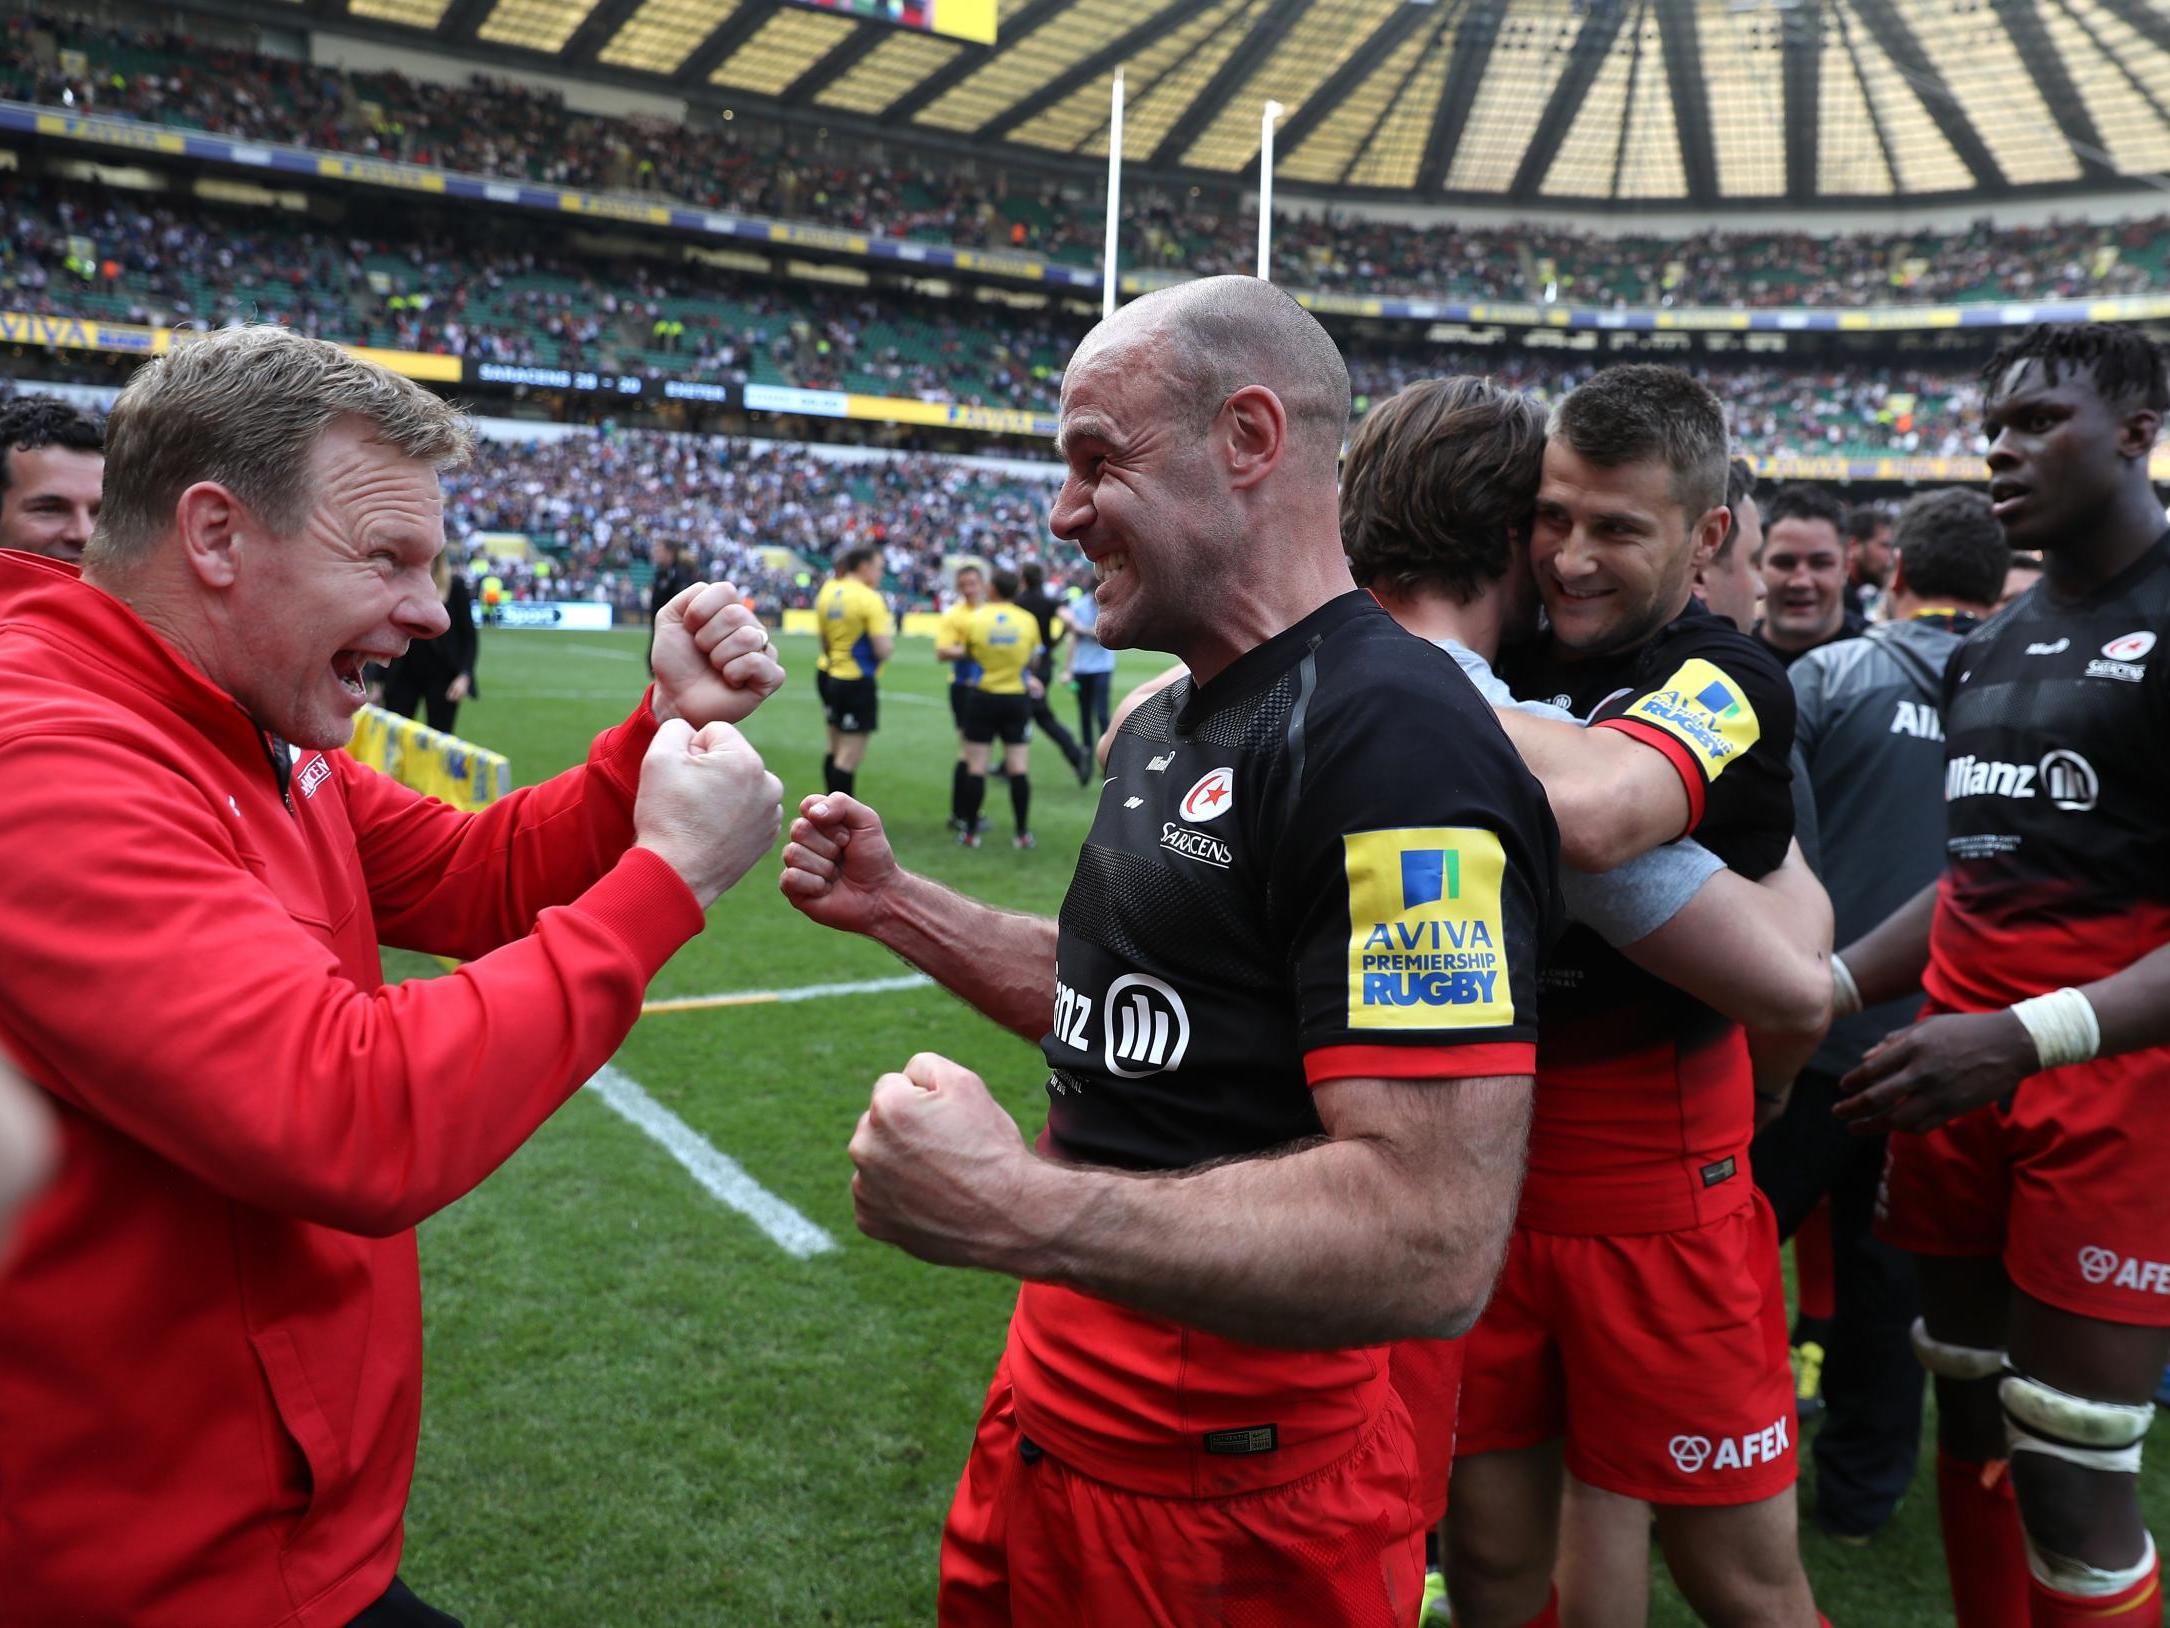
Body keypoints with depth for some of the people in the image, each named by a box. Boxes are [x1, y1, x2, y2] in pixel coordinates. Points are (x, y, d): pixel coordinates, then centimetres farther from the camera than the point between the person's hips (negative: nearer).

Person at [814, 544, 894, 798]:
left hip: (829, 675, 8)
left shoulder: (827, 591, 5)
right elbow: (883, 650, -19)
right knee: (850, 756, -4)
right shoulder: (870, 599, -17)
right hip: (857, 682, -8)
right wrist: (889, 630, -3)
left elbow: (825, 640, 12)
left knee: (836, 749, 18)